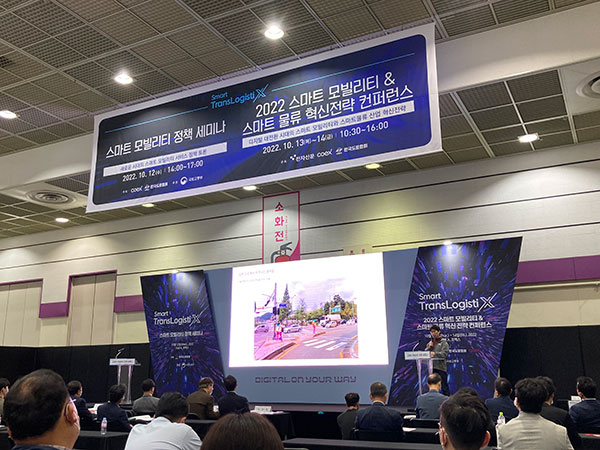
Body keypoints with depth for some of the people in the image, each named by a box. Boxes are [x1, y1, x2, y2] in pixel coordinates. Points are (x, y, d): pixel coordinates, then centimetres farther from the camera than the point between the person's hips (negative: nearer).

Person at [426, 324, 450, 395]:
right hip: (431, 367, 5)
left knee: (444, 386, -2)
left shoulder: (443, 342, 0)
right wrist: (429, 347, -3)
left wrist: (435, 353, -26)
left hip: (441, 367, -5)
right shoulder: (430, 343, 17)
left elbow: (445, 353, -14)